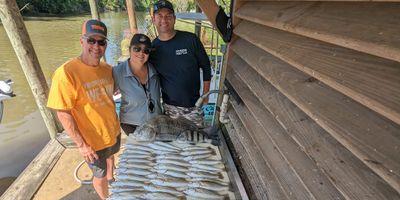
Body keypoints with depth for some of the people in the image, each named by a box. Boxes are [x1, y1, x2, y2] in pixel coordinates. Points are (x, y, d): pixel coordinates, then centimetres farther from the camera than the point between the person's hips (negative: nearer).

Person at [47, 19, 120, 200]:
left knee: (110, 157, 32)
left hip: (113, 131, 6)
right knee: (99, 175, 17)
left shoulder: (107, 69, -6)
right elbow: (63, 114, -20)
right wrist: (81, 144, -18)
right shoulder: (66, 72, -24)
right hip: (93, 140, -6)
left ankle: (111, 178, 61)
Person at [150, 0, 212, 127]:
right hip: (169, 106, 2)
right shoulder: (152, 47, -3)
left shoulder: (191, 40, -11)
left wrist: (205, 94, -1)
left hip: (193, 104, -1)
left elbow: (205, 66, -3)